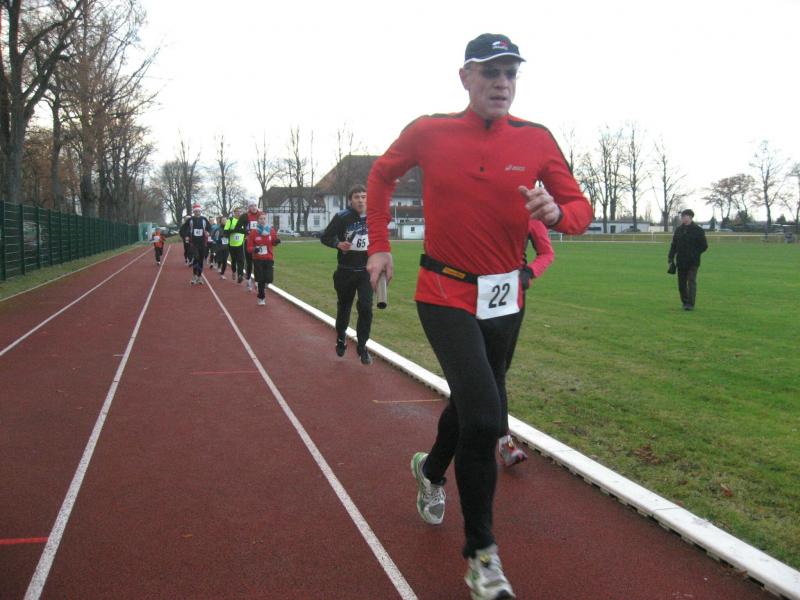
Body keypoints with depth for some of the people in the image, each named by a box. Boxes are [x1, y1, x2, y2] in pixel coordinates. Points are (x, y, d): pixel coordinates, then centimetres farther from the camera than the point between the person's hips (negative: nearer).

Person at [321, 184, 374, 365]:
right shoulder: (342, 217, -9)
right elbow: (325, 237, -3)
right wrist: (338, 244, -22)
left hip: (366, 271, 1)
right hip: (345, 272, -1)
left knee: (366, 307, -12)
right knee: (343, 307, 14)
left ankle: (362, 347, 2)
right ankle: (341, 338, 41)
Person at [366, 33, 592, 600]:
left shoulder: (536, 140, -4)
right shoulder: (429, 132, -7)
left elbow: (581, 208, -1)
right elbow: (382, 175, 11)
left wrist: (555, 211, -24)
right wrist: (379, 245, 7)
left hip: (505, 298, 4)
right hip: (445, 294, -4)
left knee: (474, 403, 21)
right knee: (484, 416, -18)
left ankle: (432, 469, 56)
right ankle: (481, 554, 1)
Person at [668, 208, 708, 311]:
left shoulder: (698, 230, -4)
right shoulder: (679, 230, 10)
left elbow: (704, 246, -2)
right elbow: (674, 245, 11)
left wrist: (694, 254, -8)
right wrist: (671, 257, 2)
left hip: (693, 262, -5)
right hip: (681, 262, 5)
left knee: (691, 282, -8)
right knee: (681, 283, 8)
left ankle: (690, 304, -7)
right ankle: (685, 302, 21)